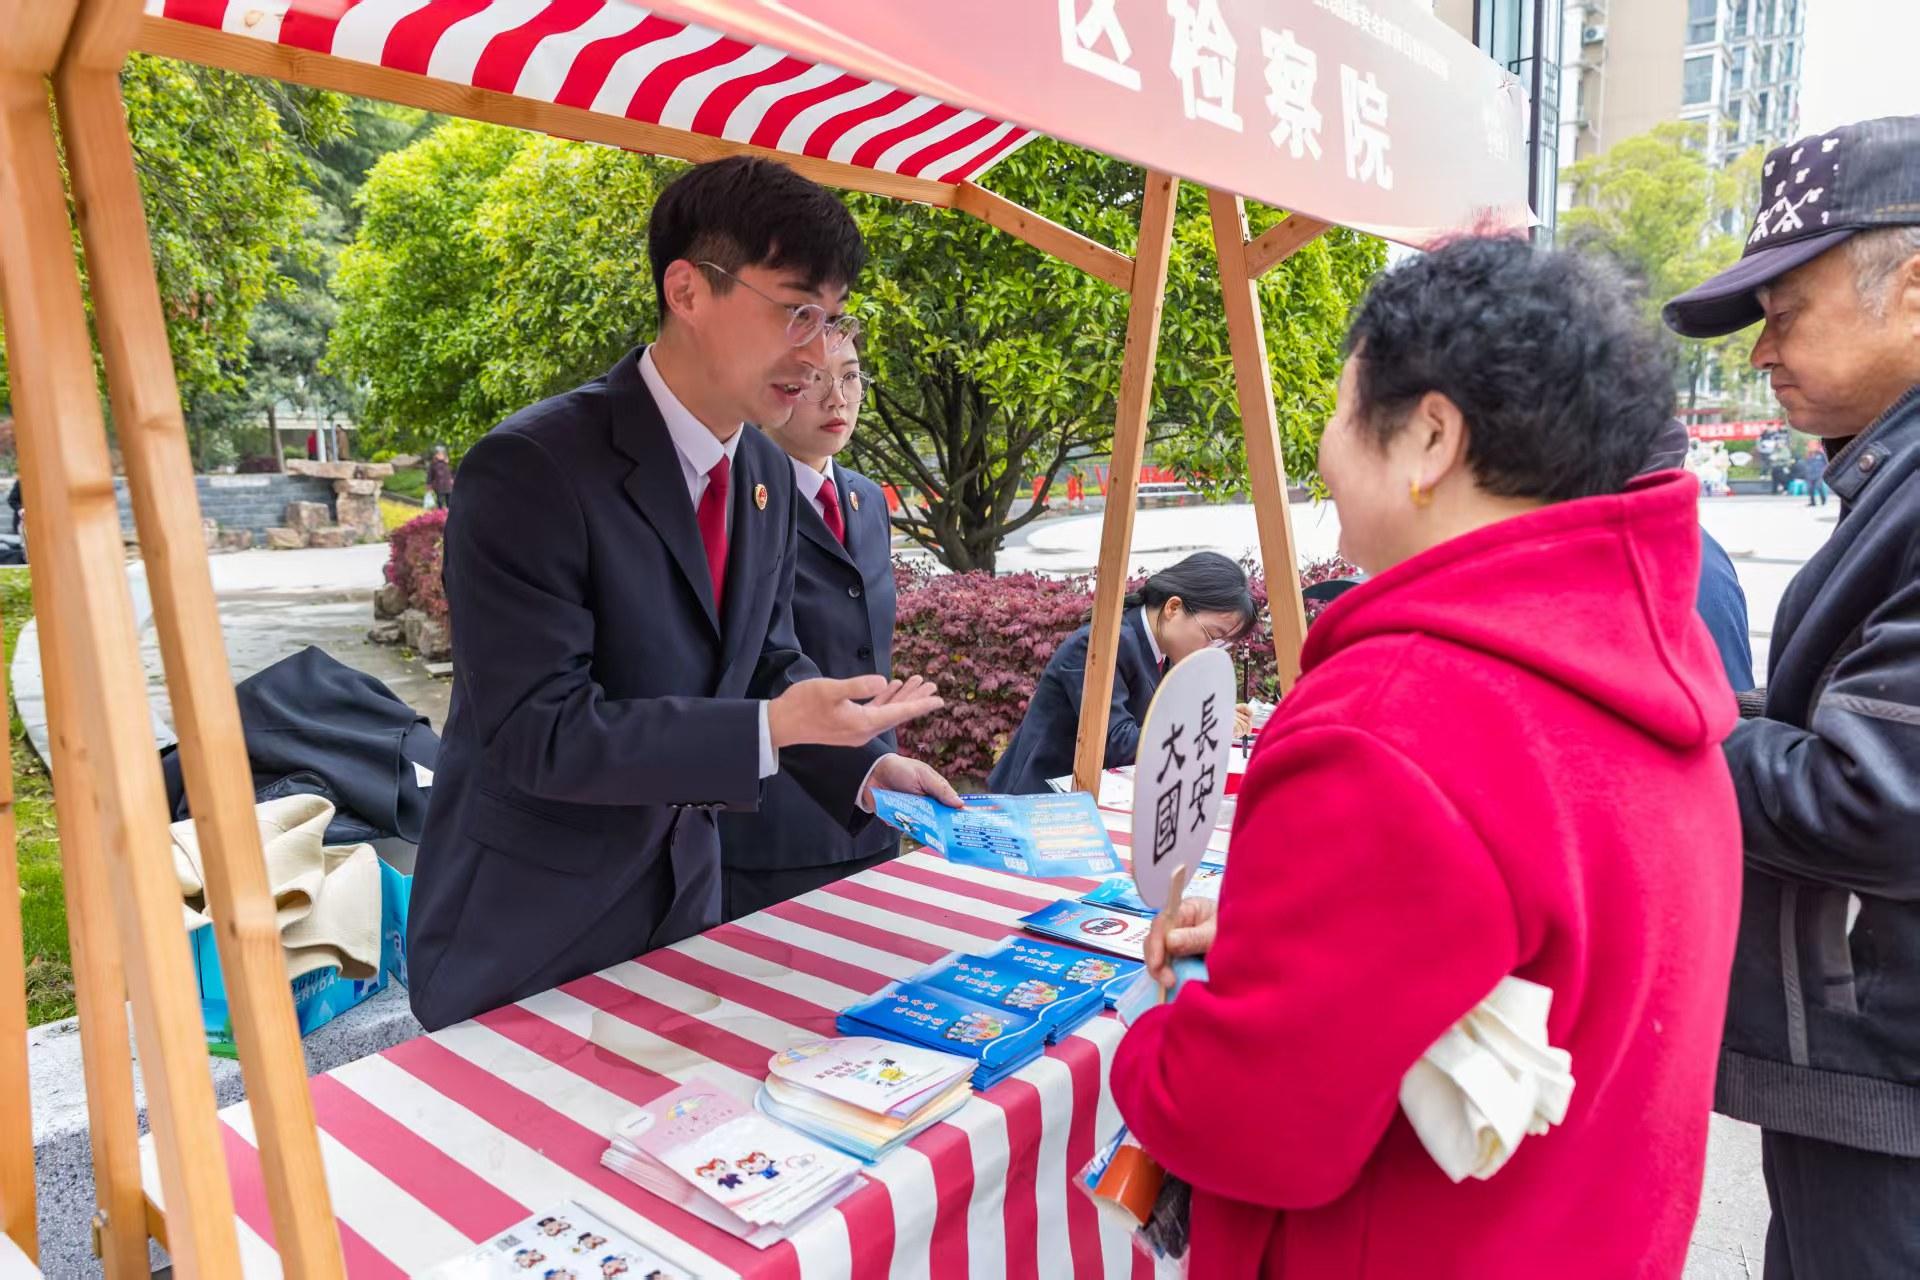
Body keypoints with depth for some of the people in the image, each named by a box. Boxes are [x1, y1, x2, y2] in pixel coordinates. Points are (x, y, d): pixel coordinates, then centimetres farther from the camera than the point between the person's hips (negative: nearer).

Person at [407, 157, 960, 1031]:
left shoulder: (767, 473, 1)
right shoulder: (532, 468, -23)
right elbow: (538, 732, -26)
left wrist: (862, 767, -6)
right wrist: (773, 728, -31)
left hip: (681, 899, 7)